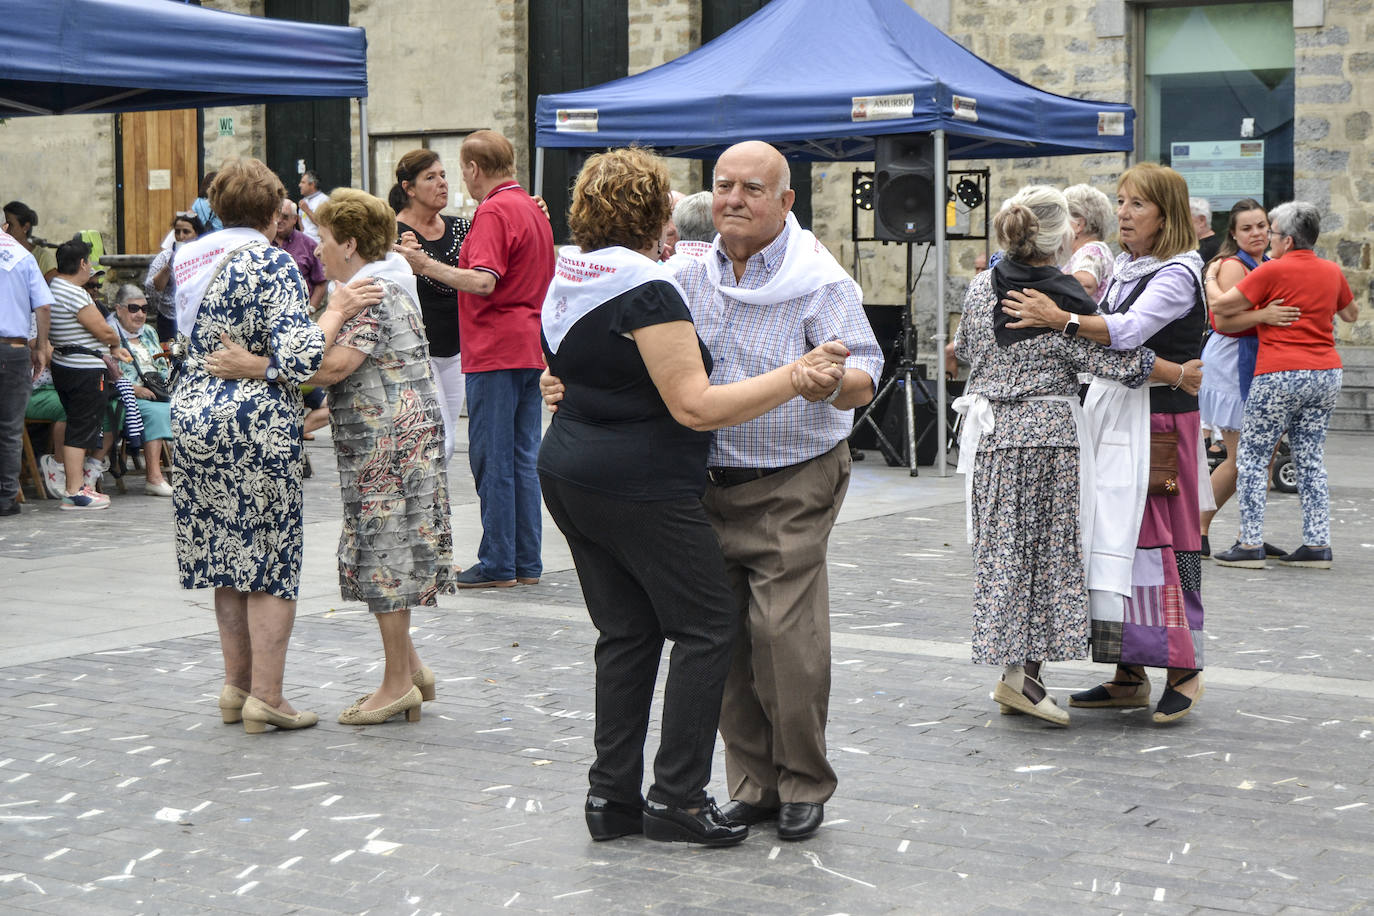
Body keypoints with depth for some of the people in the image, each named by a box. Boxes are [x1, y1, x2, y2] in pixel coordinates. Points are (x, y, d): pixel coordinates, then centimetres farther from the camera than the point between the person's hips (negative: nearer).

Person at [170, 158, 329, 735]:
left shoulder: (190, 260, 10)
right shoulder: (273, 264, -11)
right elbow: (296, 357, -21)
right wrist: (338, 309, -12)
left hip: (192, 412, 7)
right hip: (256, 423, -7)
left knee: (227, 554, 15)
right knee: (272, 561, 1)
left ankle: (236, 686, 22)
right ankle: (266, 698, 2)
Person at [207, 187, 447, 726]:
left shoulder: (372, 294, -16)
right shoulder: (373, 287, 17)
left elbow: (334, 366, -28)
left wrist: (254, 368, -30)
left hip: (391, 443, -10)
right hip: (380, 443, 10)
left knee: (384, 555, -5)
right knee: (382, 554, 13)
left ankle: (399, 682, 2)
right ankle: (409, 671, 19)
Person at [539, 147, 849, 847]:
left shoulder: (565, 282, 9)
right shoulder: (646, 290, -18)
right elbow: (696, 407, -22)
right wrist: (795, 378, -23)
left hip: (569, 474, 9)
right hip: (641, 488, -9)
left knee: (626, 632, 13)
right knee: (705, 627, 2)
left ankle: (612, 795, 14)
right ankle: (677, 798, 1)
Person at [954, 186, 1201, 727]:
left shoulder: (980, 289, 5)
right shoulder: (1066, 300, -11)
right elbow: (1120, 362, -11)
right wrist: (1182, 374, 3)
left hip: (991, 436, 5)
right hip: (1051, 438, -5)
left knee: (1001, 550, 9)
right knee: (1049, 552, 1)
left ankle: (1014, 669, 12)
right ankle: (1024, 672, -2)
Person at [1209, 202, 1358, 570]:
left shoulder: (1272, 271, -9)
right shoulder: (1331, 271, 10)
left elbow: (1221, 307, -7)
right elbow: (1351, 313, 28)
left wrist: (1210, 278, 10)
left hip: (1280, 375, -6)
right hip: (1327, 373, 6)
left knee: (1253, 458, 2)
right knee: (1310, 459, 11)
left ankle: (1251, 545, -3)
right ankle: (1318, 544, 7)